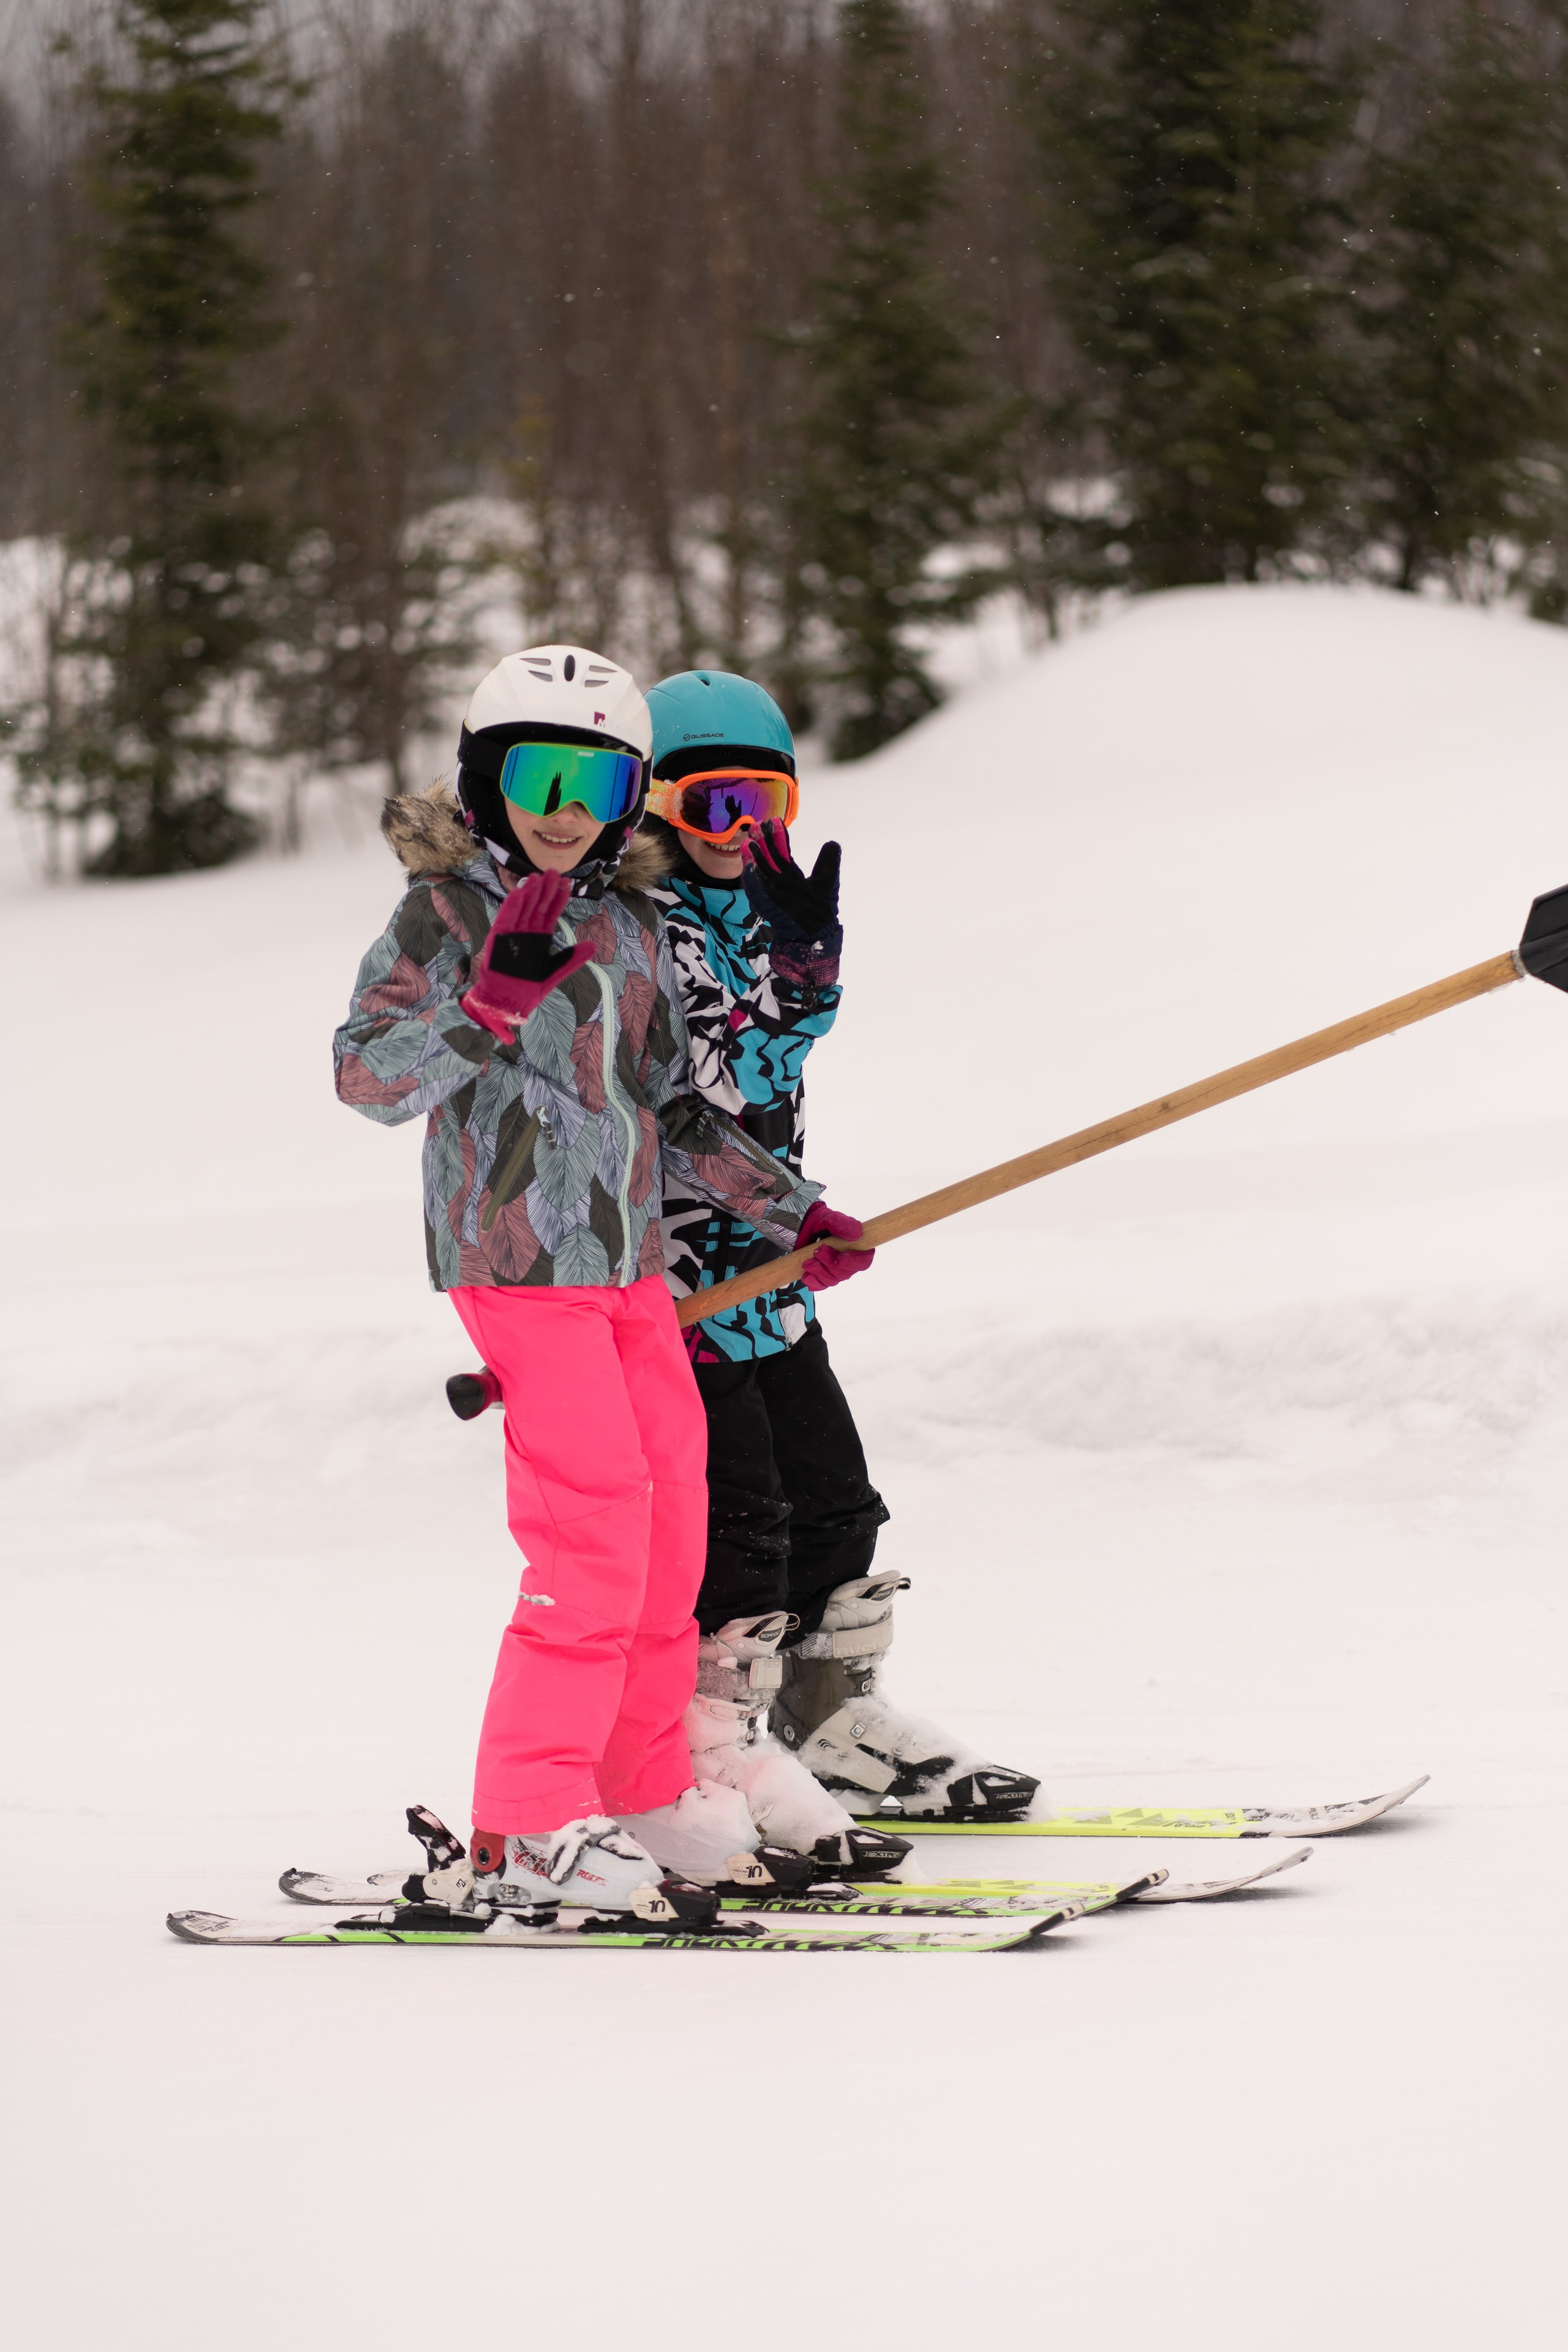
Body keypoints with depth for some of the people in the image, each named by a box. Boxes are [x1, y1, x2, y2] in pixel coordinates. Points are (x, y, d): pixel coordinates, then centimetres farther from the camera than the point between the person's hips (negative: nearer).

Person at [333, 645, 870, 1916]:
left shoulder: (634, 926, 15)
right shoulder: (446, 912, -6)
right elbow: (369, 1074, -17)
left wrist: (788, 1205, 22)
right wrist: (488, 1005, -30)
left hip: (630, 1260, 8)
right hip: (519, 1260, -8)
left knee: (668, 1517, 11)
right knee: (594, 1529, -15)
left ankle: (643, 1788, 25)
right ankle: (527, 1831, -12)